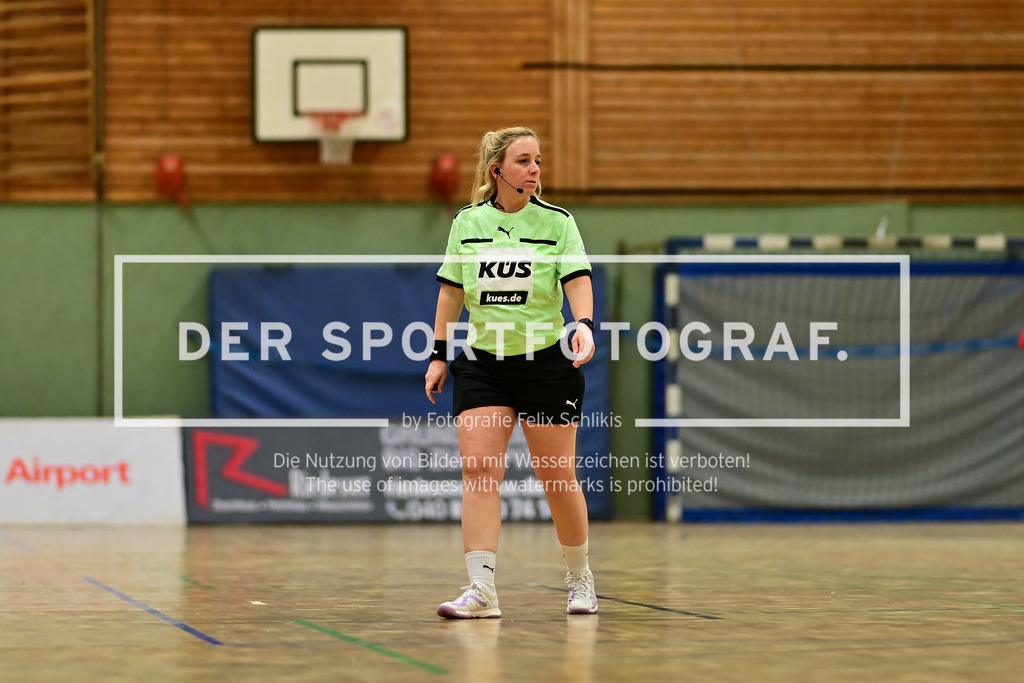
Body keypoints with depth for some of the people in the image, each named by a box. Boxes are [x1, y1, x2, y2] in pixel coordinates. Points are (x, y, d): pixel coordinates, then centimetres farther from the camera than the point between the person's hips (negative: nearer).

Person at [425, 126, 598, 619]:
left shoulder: (557, 222, -2)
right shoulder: (467, 223, 4)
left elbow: (578, 282, -12)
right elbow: (450, 292, 11)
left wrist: (583, 324, -31)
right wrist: (438, 355, 8)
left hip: (547, 362, -2)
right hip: (481, 365, 2)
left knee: (557, 478, 3)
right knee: (478, 469, -12)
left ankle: (579, 578, 24)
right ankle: (481, 590, -15)